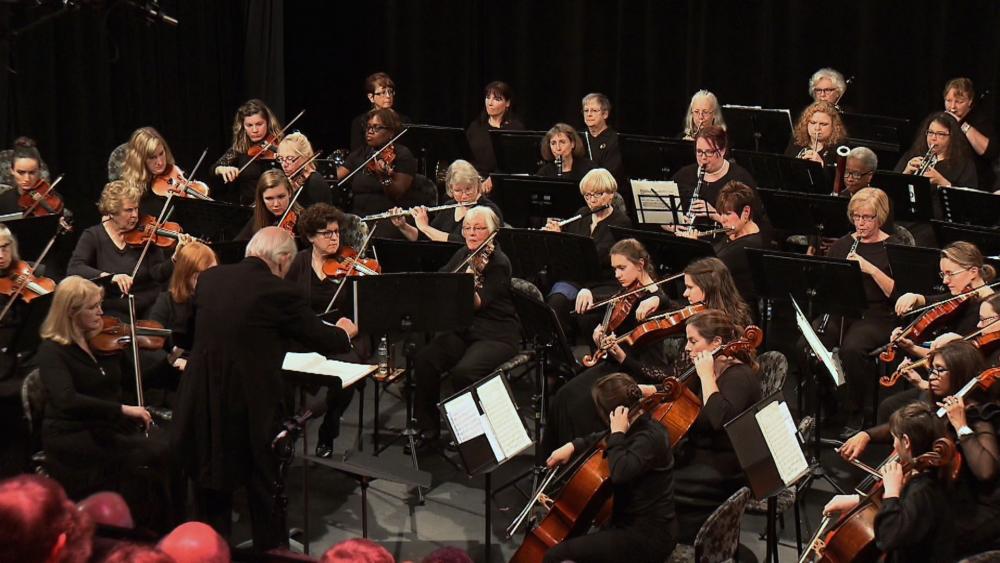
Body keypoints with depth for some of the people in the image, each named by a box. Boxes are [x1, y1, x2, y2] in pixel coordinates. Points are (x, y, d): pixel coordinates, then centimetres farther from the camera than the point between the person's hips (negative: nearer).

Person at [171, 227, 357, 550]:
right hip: (252, 406, -5)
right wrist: (344, 332, 21)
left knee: (213, 484, 19)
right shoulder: (281, 293, -13)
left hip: (203, 401, 5)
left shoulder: (209, 278, 2)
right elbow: (323, 341, -2)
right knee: (265, 488, 12)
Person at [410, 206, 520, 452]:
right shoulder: (462, 256, 12)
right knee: (424, 360, -20)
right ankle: (428, 428, -6)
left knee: (463, 371, -33)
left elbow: (478, 304, -18)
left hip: (496, 336, -6)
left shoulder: (499, 263, -10)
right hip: (461, 330, 6)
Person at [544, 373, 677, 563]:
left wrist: (618, 433, -24)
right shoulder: (640, 428, 6)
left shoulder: (649, 437, -21)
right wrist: (573, 446, 7)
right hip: (634, 524, 10)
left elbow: (619, 473, -37)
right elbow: (602, 440, 24)